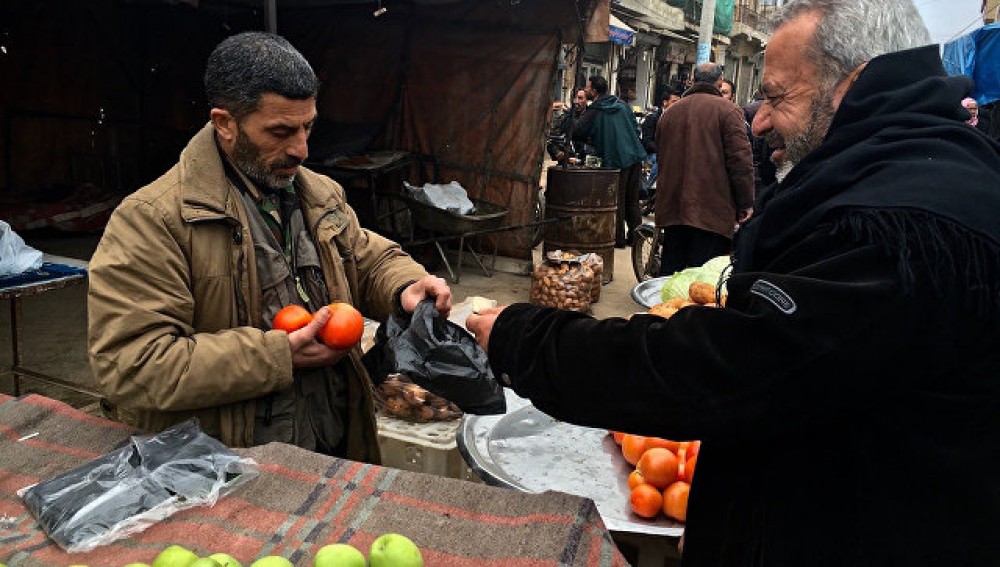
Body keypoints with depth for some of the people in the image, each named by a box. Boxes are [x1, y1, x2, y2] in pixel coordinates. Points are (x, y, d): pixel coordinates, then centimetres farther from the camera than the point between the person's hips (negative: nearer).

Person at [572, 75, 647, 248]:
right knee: (632, 200, 14)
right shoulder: (622, 105, 11)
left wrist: (590, 139, 9)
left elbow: (576, 133, -11)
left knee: (617, 202, 2)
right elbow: (635, 129, 16)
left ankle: (618, 239, 6)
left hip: (615, 160, -6)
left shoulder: (594, 111, -7)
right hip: (635, 156, 6)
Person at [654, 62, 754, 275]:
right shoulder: (727, 110, -4)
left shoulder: (670, 112, 14)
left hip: (671, 210, 6)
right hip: (712, 213, -6)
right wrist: (745, 203, -3)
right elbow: (740, 160, -10)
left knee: (669, 274, 12)